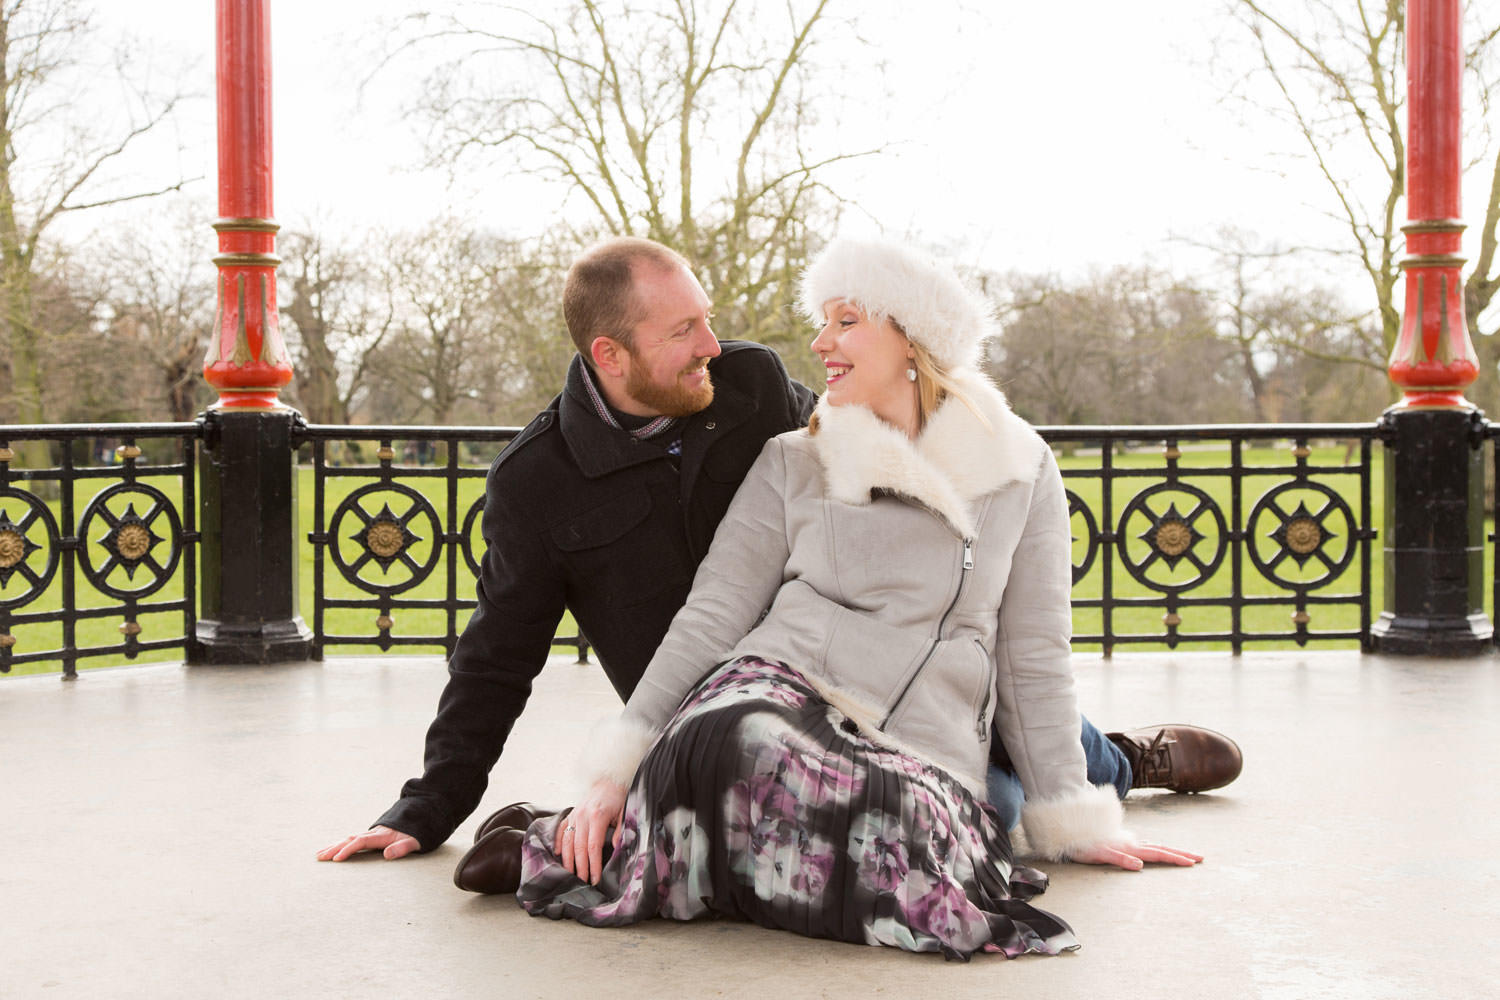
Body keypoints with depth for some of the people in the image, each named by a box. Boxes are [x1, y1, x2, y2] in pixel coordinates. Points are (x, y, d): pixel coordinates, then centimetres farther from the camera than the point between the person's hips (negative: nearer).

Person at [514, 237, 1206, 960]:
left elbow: (1032, 661, 15)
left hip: (925, 753, 1)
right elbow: (712, 615, 7)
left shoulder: (1021, 472, 13)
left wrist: (1074, 824, 12)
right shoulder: (793, 464, 13)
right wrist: (614, 771, -4)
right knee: (740, 748, -41)